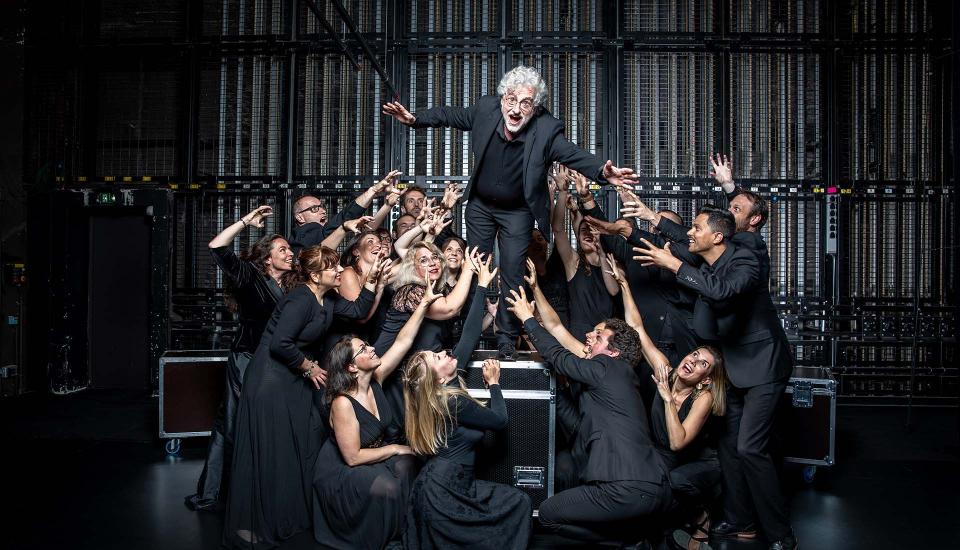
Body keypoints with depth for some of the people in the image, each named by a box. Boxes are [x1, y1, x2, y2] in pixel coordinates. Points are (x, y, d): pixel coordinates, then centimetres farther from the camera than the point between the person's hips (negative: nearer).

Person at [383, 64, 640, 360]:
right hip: (480, 205, 3)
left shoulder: (546, 130, -27)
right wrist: (415, 119, -8)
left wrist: (603, 172, -54)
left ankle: (507, 337, 19)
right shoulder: (485, 109, -19)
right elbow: (449, 115, -2)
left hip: (517, 211, -3)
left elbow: (576, 155, -35)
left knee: (512, 275, 1)